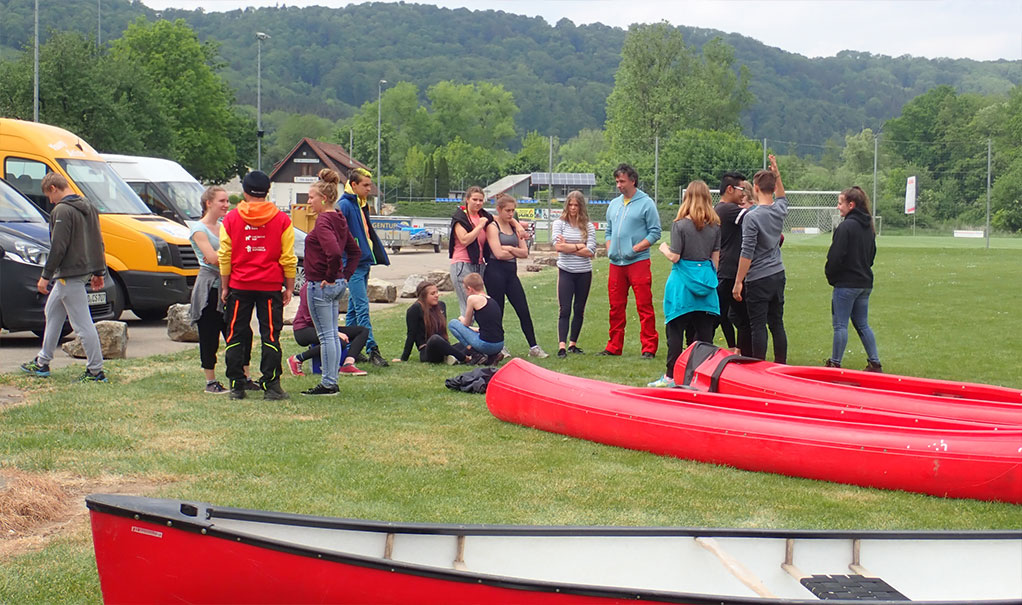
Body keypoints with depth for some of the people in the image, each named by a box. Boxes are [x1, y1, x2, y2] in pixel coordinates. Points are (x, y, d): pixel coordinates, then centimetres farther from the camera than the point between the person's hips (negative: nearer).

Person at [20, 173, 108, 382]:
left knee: (82, 322, -7)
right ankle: (42, 363, 30)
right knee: (52, 311, 21)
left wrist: (46, 276, -13)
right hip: (86, 269, 10)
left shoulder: (62, 211, -16)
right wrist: (99, 272, 22)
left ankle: (96, 371, -4)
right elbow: (98, 242, 17)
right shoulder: (88, 207, 12)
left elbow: (58, 247, -19)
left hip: (70, 273, -10)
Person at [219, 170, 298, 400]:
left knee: (236, 336, 8)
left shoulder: (230, 219, 2)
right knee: (270, 336, 3)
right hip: (270, 287, -1)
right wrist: (289, 287, 7)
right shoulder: (282, 220, 0)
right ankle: (271, 386, 0)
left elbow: (224, 257, 2)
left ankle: (236, 386, 9)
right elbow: (288, 258, 0)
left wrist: (224, 286, 8)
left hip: (239, 286, 1)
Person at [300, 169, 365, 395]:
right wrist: (345, 276, 14)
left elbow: (334, 252, -32)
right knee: (332, 334, 13)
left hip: (320, 285, -9)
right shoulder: (339, 220, 11)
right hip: (337, 285, 9)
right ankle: (332, 381, 19)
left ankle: (327, 384, 2)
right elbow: (355, 252, 19)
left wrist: (329, 278, -20)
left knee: (326, 336, -3)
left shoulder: (323, 221, -17)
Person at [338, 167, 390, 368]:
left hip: (363, 263, 9)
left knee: (354, 308, 13)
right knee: (362, 308, -11)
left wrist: (376, 256, 20)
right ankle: (372, 350, -14)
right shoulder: (345, 205, -12)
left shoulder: (362, 205, 16)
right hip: (352, 265, -9)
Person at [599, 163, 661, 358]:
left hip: (638, 262, -6)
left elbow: (655, 232, -5)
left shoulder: (646, 203, -2)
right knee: (616, 307, 9)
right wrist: (609, 250, 7)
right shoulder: (614, 204, 16)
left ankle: (649, 348, -4)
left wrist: (635, 248, -13)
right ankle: (614, 347, 17)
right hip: (616, 263, 6)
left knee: (644, 306, -6)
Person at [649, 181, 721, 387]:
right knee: (705, 331, 8)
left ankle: (671, 376, 3)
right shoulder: (714, 226, 3)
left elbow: (674, 256, -11)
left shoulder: (680, 224, -10)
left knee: (675, 330, 2)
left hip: (682, 281, -4)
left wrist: (664, 248, 9)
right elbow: (715, 258, 7)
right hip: (706, 280, 4)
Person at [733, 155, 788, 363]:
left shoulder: (752, 217, -15)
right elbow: (782, 199, 32)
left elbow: (747, 253, -18)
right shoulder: (780, 211, 4)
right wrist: (776, 173, 31)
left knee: (758, 327, -2)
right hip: (778, 275, 7)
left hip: (758, 279, -7)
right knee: (777, 325, 12)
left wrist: (738, 282, -12)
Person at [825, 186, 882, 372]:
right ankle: (875, 362, 12)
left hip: (846, 283, -8)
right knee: (862, 324, 14)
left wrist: (830, 276, -2)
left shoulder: (845, 227, -16)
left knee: (840, 325, 0)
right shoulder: (868, 227, 10)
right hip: (865, 282, 8)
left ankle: (835, 363, 5)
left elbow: (835, 256, -17)